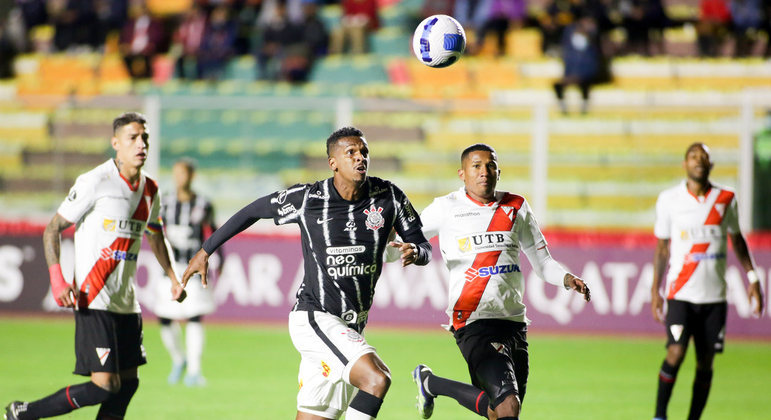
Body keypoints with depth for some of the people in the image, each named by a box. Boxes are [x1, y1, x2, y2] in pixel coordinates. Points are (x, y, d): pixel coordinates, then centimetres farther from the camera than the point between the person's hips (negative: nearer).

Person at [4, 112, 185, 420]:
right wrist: (57, 280, -20)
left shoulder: (150, 189, 11)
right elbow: (52, 229, -7)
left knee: (128, 382, 5)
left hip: (126, 303, 8)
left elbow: (156, 236, 29)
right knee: (105, 385, -14)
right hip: (93, 301, -8)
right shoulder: (94, 182, -10)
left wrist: (173, 279, 19)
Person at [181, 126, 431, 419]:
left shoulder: (389, 196, -1)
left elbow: (424, 248, 6)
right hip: (313, 318, -5)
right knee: (376, 379, -27)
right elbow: (254, 211, 6)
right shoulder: (307, 198, -9)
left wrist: (415, 252, -20)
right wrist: (205, 251, 12)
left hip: (352, 329, 5)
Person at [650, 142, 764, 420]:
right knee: (675, 352, -16)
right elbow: (662, 247, 8)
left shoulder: (726, 199, 4)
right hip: (681, 293, -2)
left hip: (715, 294, 2)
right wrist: (655, 290, 5)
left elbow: (737, 240, 18)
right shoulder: (669, 200, 1)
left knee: (705, 363, 3)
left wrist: (752, 278, 13)